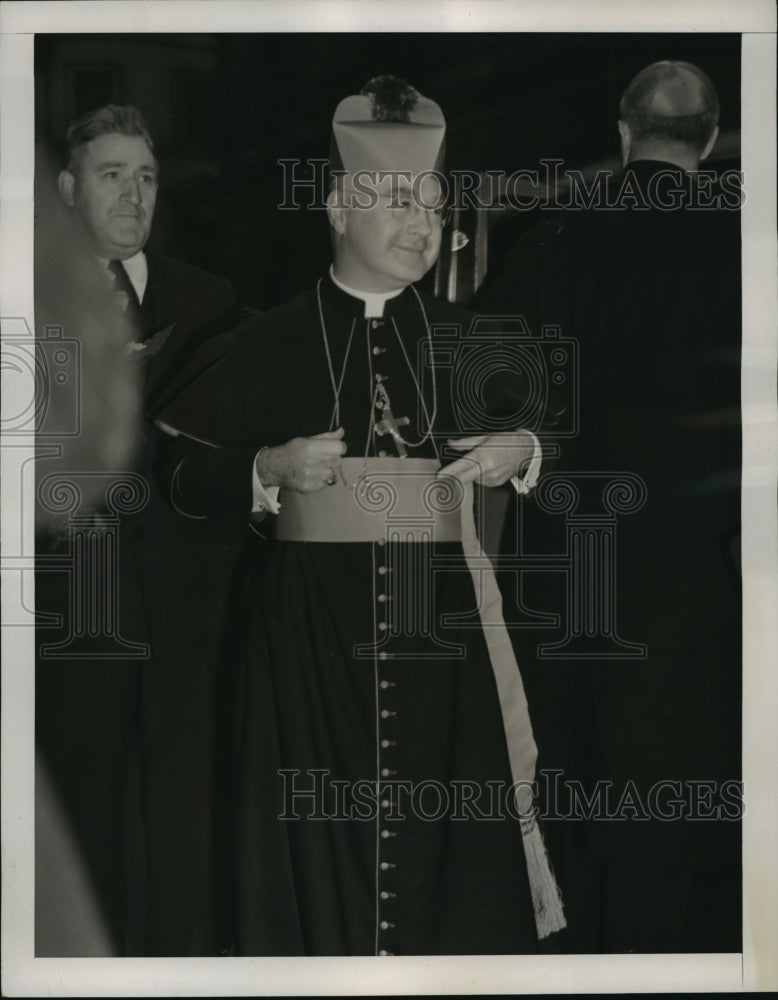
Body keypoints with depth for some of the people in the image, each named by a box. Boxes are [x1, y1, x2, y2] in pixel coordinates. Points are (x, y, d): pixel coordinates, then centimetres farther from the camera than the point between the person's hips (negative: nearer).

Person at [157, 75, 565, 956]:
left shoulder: (459, 337, 8)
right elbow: (188, 481, 4)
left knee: (452, 827, 1)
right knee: (327, 834, 0)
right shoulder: (271, 342, 2)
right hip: (313, 622, -1)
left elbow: (529, 436, 14)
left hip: (438, 617, 2)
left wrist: (520, 452, -8)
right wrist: (272, 472, -13)